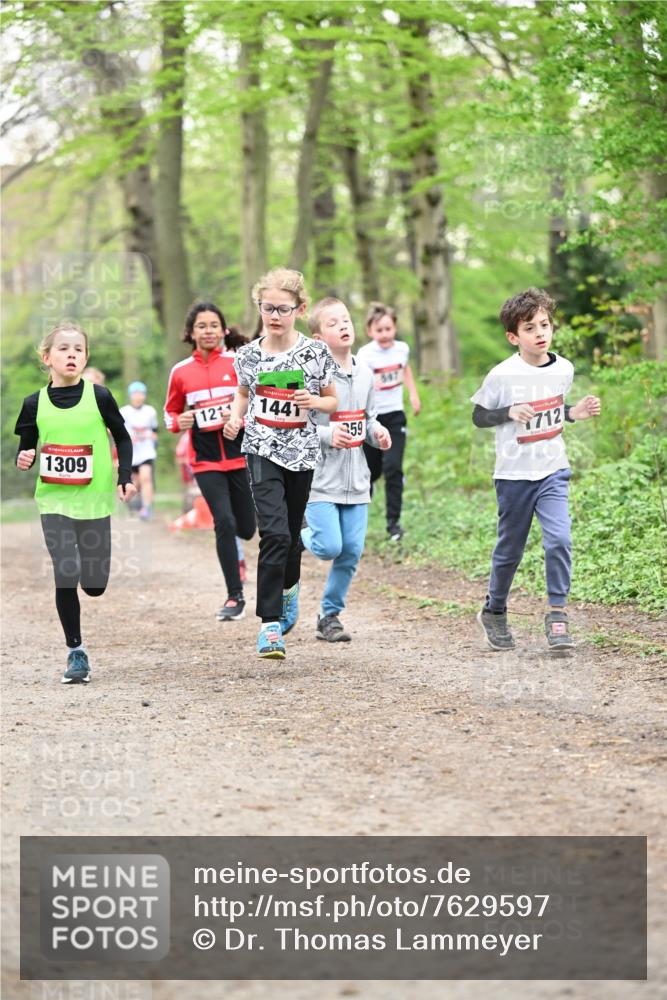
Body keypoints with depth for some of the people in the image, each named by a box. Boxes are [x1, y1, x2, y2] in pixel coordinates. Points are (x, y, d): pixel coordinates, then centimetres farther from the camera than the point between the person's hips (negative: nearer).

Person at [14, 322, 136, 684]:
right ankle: (76, 653, 4)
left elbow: (122, 438, 8)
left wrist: (125, 478, -3)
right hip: (54, 501, 0)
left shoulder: (99, 397, -4)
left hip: (94, 501, 0)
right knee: (65, 578, -10)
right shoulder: (35, 404, 0)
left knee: (94, 585, 3)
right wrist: (23, 460, -13)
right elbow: (25, 449, 9)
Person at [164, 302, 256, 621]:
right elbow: (171, 412, 16)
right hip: (205, 460, 0)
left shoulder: (237, 363, -1)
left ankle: (231, 551, 46)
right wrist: (178, 422, -6)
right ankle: (235, 597, -2)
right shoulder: (181, 372, 4)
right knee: (224, 522, -13)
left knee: (246, 529, 6)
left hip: (241, 454, 0)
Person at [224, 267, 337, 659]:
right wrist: (235, 418, 0)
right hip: (263, 450, -1)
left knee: (292, 532, 14)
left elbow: (333, 402, 6)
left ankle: (289, 587, 47)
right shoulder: (249, 354, 0)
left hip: (302, 451, 1)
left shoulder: (315, 353, -4)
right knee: (275, 533, -16)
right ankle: (270, 624, -14)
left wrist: (313, 401, -15)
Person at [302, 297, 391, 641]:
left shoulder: (364, 374, 9)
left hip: (355, 478, 6)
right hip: (320, 479, -6)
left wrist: (378, 433, 0)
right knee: (329, 546, -13)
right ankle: (295, 540, 21)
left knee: (351, 551, 4)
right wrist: (326, 435, -22)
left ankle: (330, 614, 18)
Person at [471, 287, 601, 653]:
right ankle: (494, 612, 31)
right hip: (514, 473, -2)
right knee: (510, 548, 10)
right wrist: (510, 412, -20)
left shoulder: (563, 369, 0)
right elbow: (479, 417, -3)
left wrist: (574, 413, -2)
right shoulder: (502, 375, -12)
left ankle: (557, 614, -5)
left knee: (559, 539, -16)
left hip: (552, 471, 2)